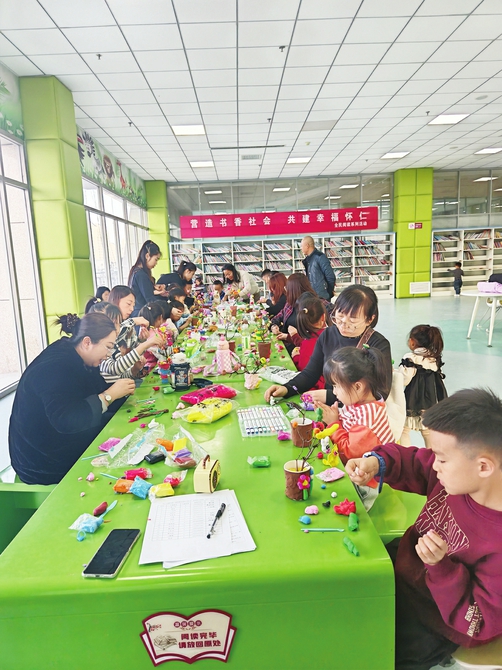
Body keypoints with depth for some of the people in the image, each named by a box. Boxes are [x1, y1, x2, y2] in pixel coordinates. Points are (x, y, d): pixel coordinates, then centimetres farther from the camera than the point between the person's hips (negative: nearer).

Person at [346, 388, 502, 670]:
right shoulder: (459, 470, -19)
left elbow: (478, 625, -23)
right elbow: (415, 464, 0)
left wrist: (440, 567, -36)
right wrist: (377, 462, -19)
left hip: (431, 622, -6)